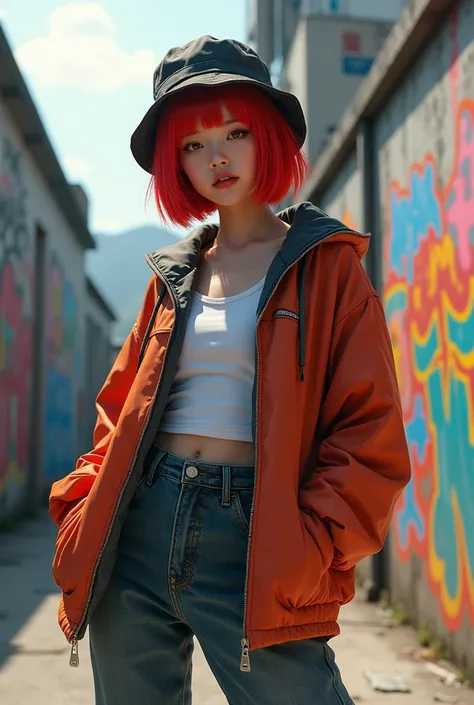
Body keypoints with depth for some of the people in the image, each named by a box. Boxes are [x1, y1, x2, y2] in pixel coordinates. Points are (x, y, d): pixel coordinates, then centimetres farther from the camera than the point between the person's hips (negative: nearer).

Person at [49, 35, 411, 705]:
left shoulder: (327, 266, 2)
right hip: (138, 531, 5)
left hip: (252, 542, -4)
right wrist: (85, 508, 2)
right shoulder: (175, 275, 14)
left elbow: (371, 433, -4)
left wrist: (312, 547, -15)